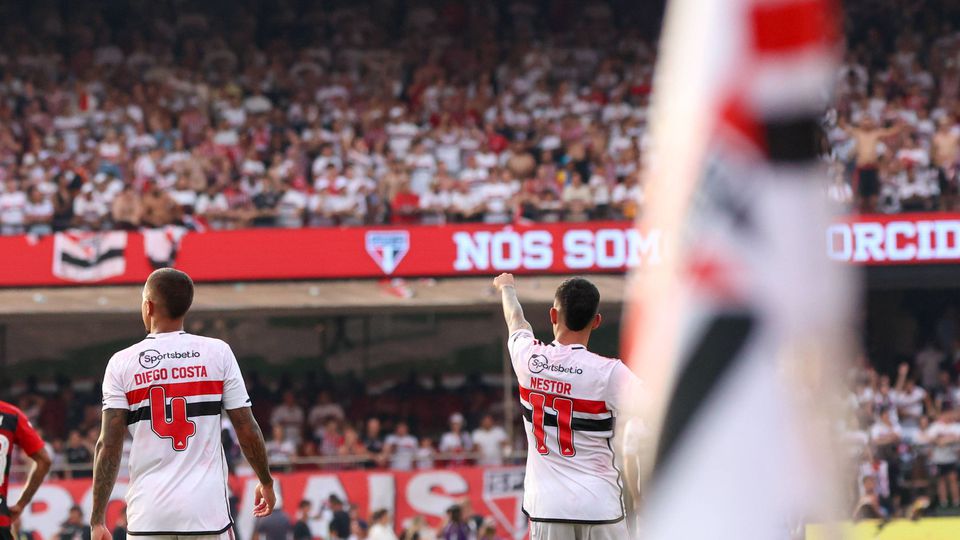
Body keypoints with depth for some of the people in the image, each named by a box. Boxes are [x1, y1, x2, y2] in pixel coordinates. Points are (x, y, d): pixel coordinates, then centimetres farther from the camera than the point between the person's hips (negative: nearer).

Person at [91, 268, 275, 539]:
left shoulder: (121, 363, 0)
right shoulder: (218, 353, 1)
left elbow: (108, 446, -4)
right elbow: (247, 430, 2)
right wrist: (266, 482, 18)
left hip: (148, 515, 0)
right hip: (207, 511, 0)